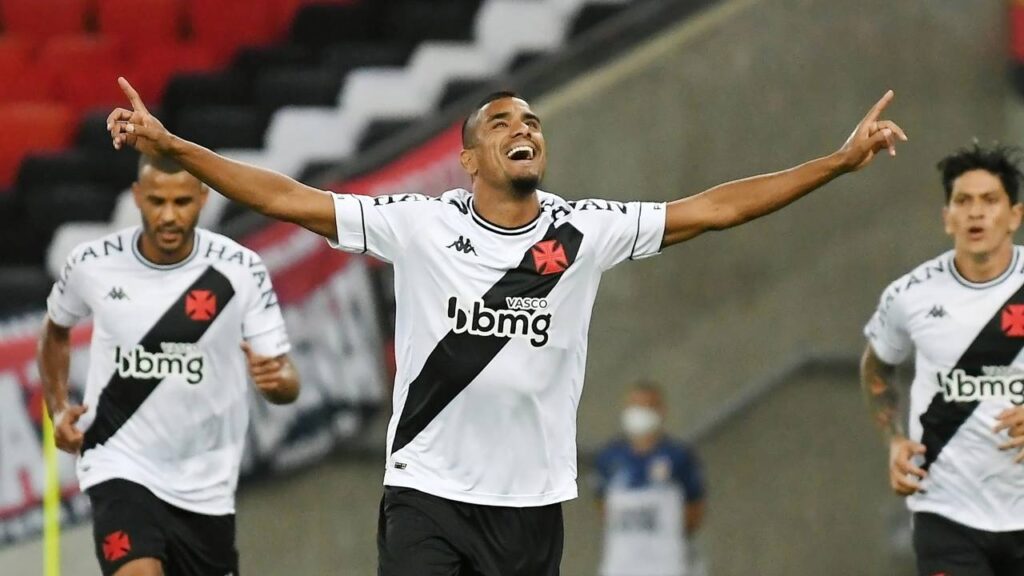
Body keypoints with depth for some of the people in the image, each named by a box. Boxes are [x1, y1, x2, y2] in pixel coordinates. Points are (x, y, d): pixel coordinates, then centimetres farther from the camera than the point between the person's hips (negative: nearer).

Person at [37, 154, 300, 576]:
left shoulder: (240, 270, -10)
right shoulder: (92, 265, -7)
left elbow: (287, 383, -8)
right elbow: (55, 331, 16)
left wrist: (276, 379, -31)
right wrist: (58, 408, 3)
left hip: (205, 484, 2)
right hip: (120, 466, -2)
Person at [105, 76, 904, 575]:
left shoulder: (583, 233, -1)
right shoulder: (420, 225, -5)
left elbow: (709, 209, -1)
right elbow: (290, 200, -8)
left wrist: (841, 160, -5)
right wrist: (171, 146, -15)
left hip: (533, 501, 2)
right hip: (427, 492, -2)